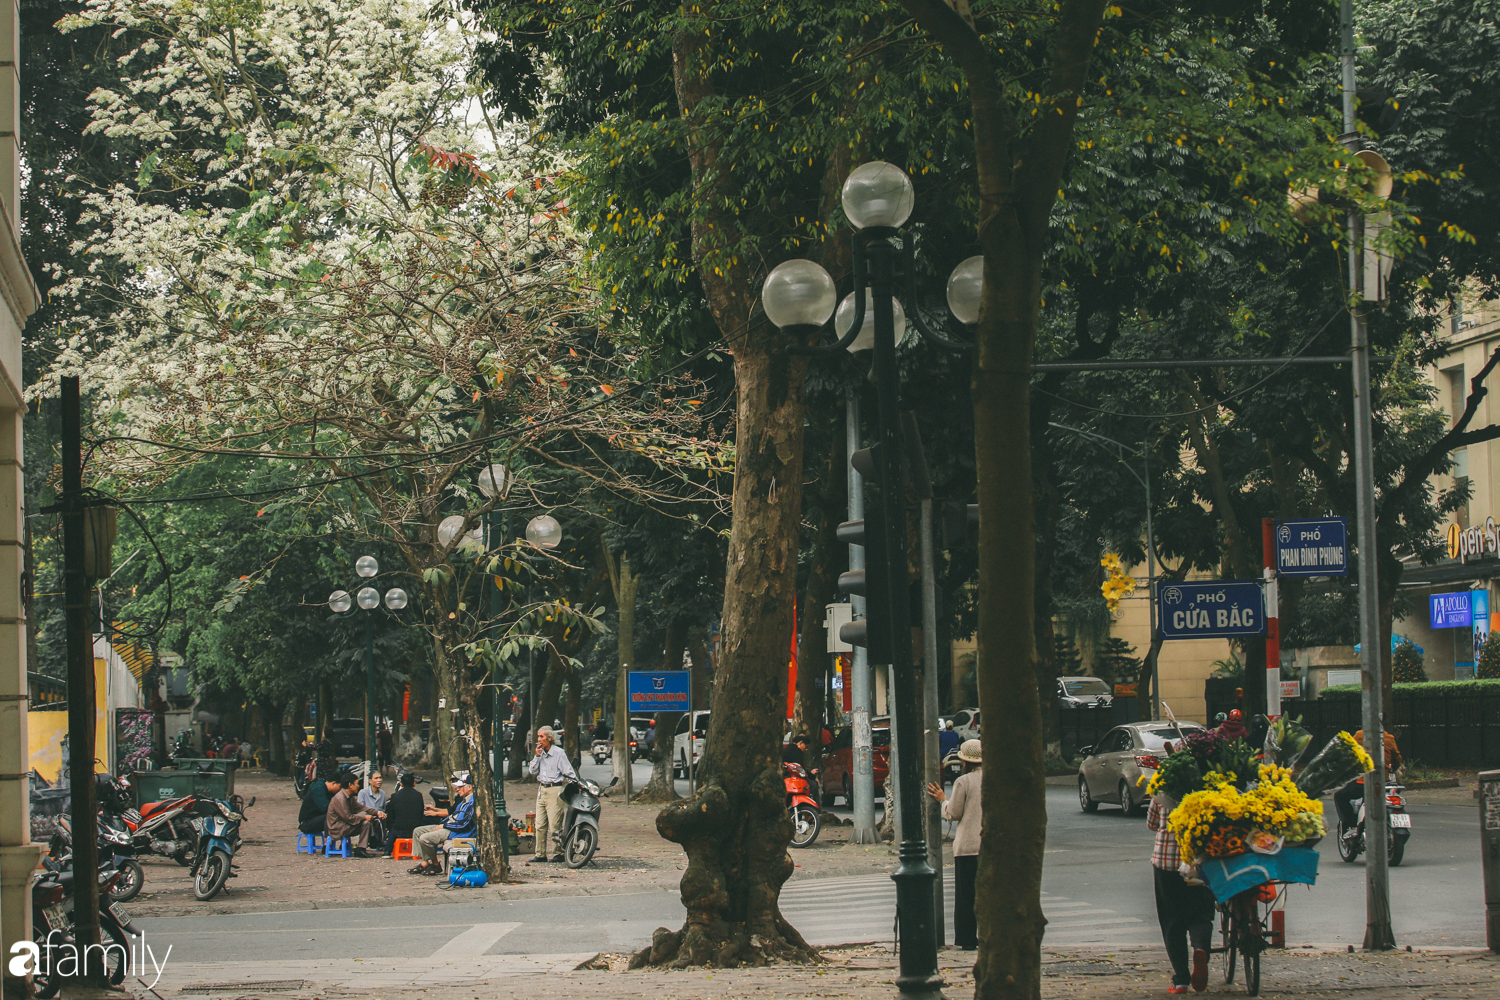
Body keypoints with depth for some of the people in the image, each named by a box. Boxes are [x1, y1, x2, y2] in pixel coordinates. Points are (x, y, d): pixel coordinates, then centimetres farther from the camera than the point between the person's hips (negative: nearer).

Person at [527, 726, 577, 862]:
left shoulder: (558, 753, -7)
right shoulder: (540, 753, 13)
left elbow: (570, 773, -7)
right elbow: (532, 770, 8)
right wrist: (537, 756, -3)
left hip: (554, 789, -7)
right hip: (541, 790, 7)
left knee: (555, 825, -8)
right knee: (540, 825, 6)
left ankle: (560, 853, -1)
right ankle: (540, 854, 10)